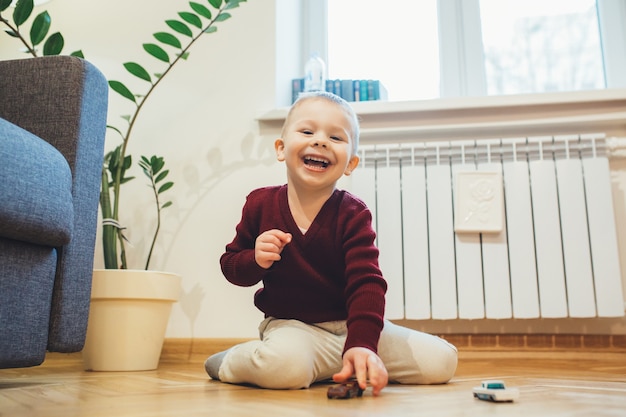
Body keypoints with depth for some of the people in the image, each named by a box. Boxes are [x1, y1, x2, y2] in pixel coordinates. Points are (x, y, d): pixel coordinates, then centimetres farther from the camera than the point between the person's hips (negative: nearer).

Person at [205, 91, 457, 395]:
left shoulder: (352, 215, -9)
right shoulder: (261, 204, -3)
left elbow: (366, 282, -19)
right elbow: (230, 264, 6)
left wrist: (362, 344, -35)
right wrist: (256, 260, -19)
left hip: (349, 324, 2)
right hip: (289, 325, -2)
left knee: (441, 361, -8)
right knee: (283, 365, -39)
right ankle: (232, 361, -4)